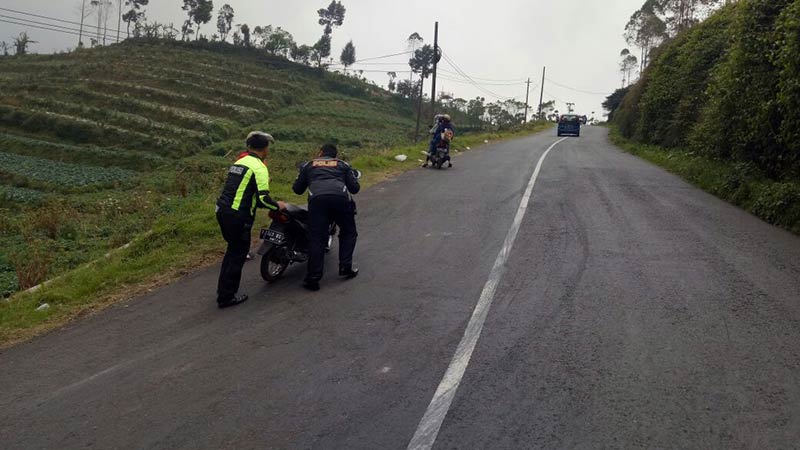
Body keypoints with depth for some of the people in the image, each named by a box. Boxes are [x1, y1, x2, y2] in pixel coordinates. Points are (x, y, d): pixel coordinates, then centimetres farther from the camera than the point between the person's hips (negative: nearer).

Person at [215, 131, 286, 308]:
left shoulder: (238, 162, 15)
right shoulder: (258, 167, -11)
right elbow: (263, 198, -19)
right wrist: (277, 206, -2)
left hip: (222, 211, 9)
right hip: (238, 217, -9)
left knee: (233, 249, 23)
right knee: (237, 254, 3)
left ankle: (223, 289, 32)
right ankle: (227, 297, 9)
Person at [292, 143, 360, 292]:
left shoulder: (308, 165, 27)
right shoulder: (343, 165, 27)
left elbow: (297, 189, 27)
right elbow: (355, 188, 19)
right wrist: (353, 179, 42)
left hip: (317, 199, 0)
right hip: (341, 198, 0)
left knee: (316, 238, 1)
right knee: (348, 232, 20)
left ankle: (313, 278, -6)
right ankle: (345, 268, 13)